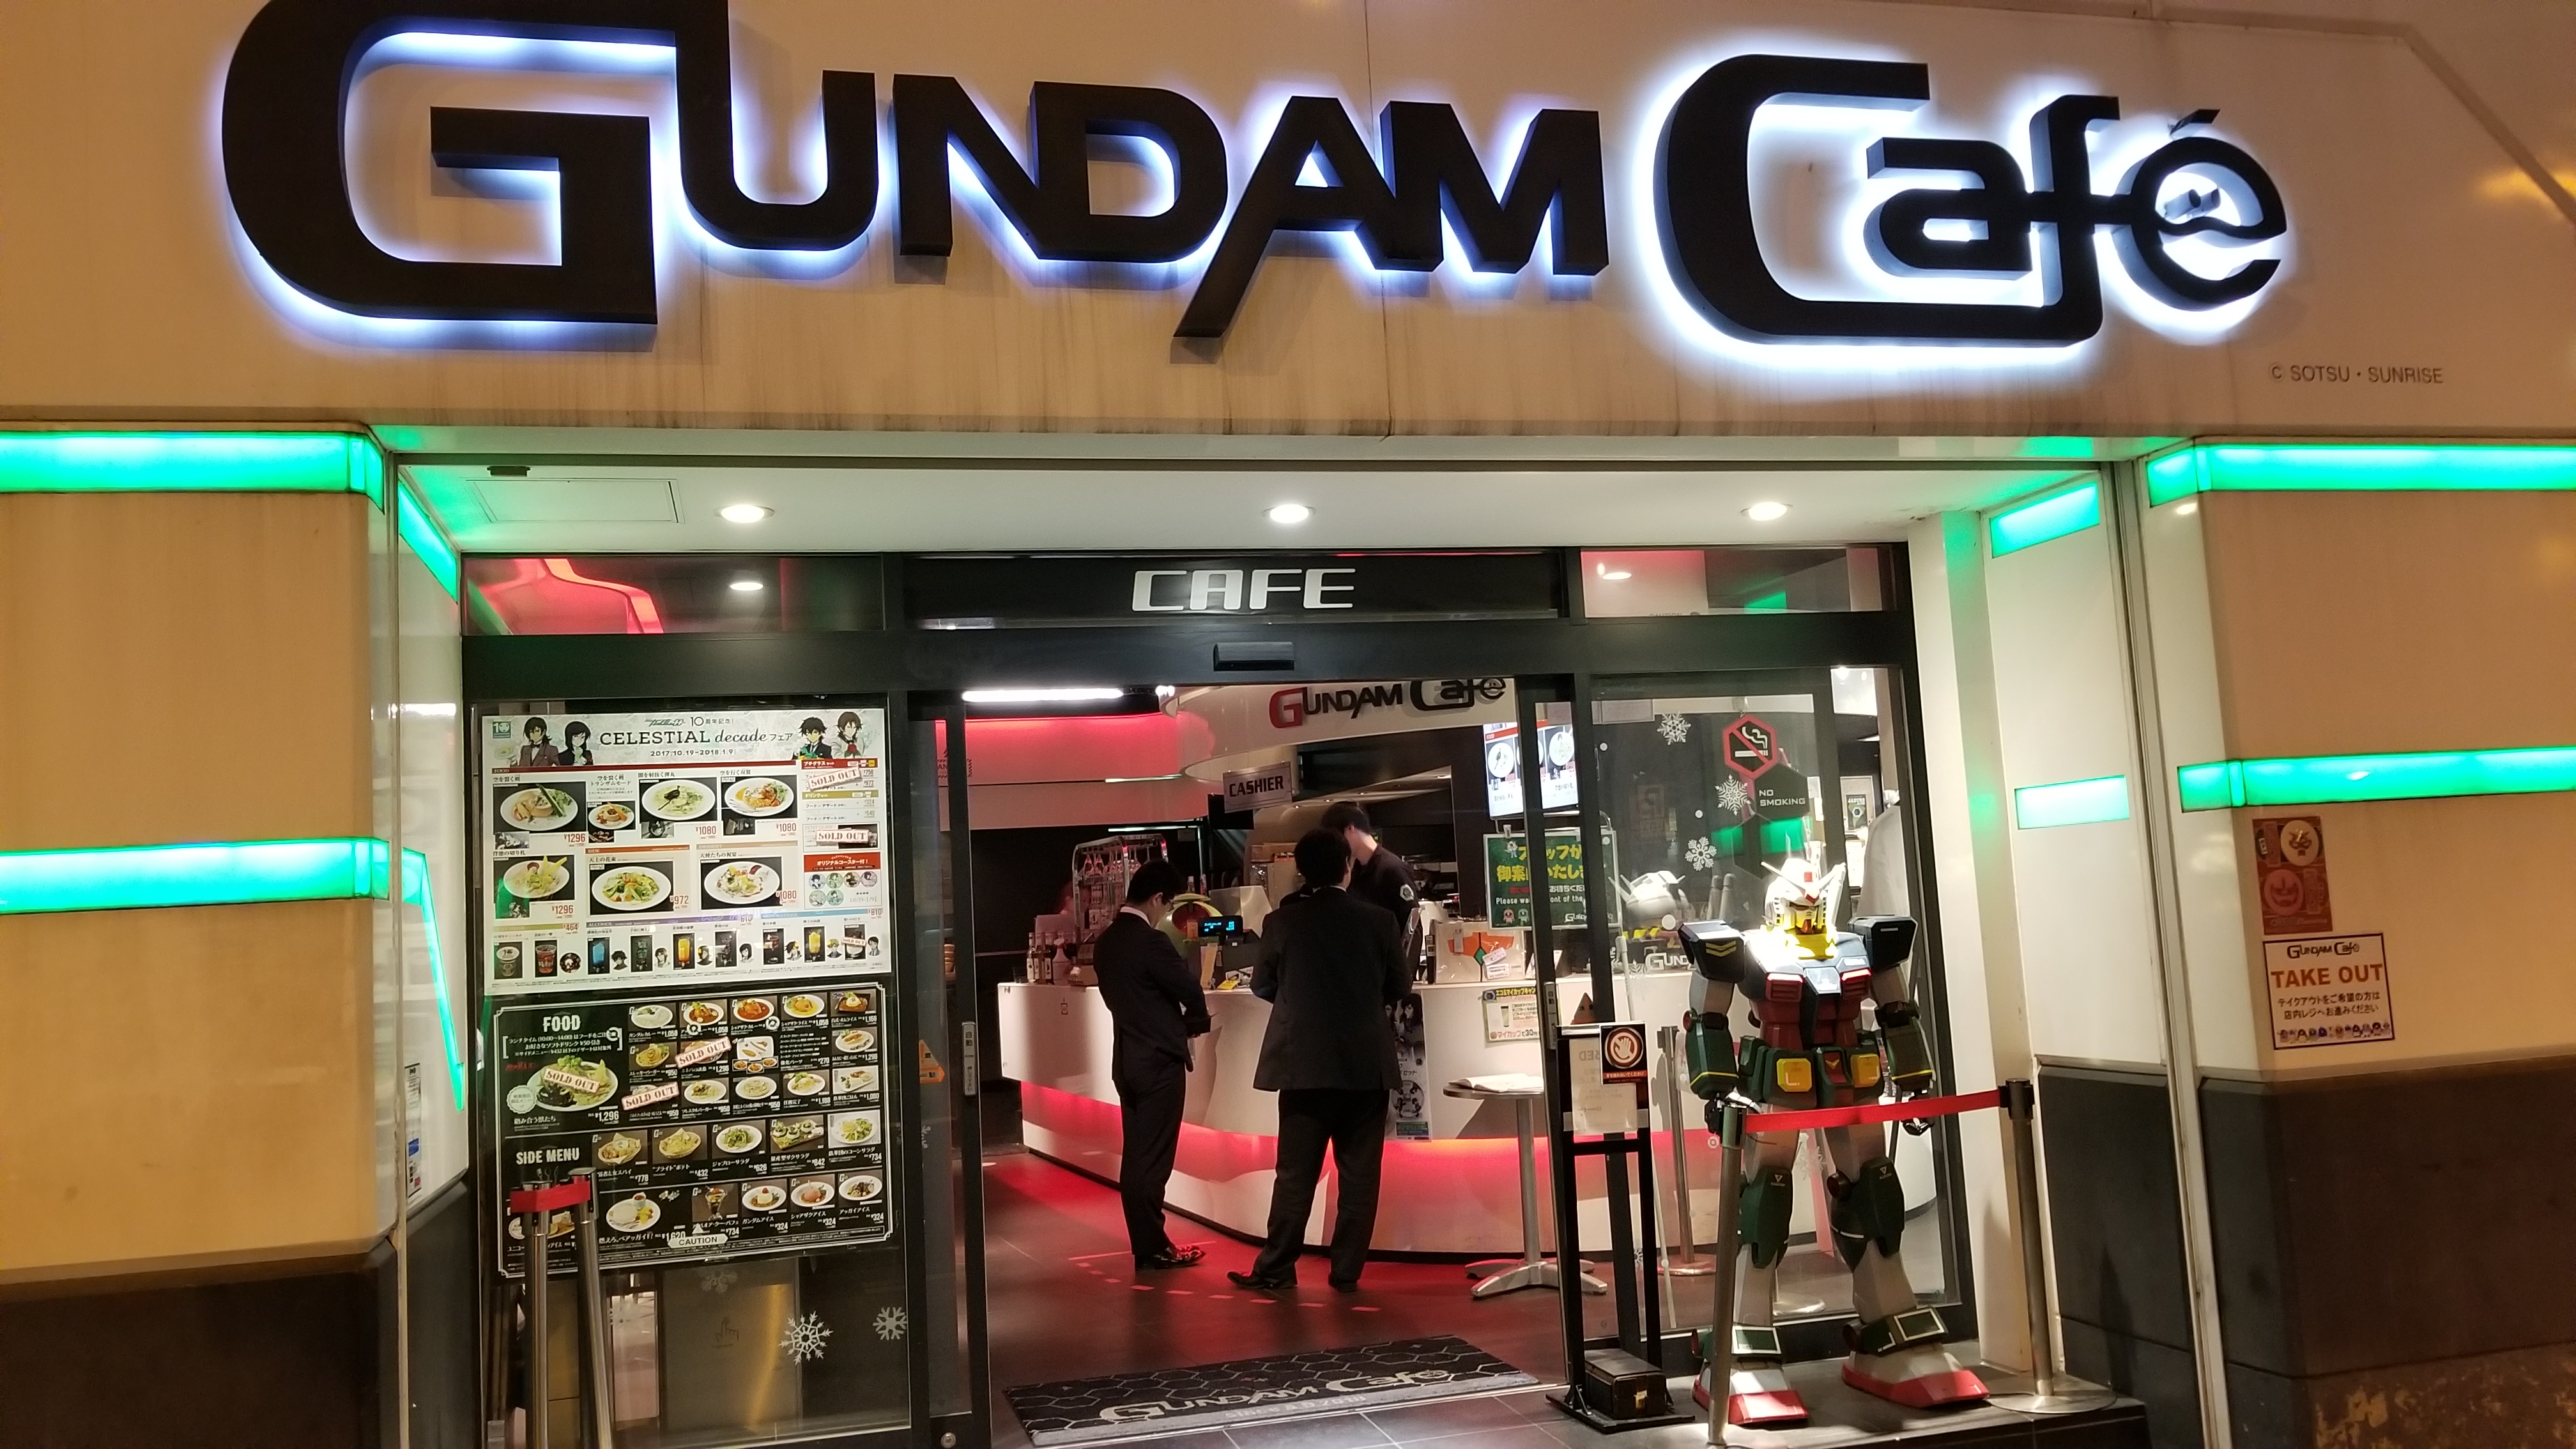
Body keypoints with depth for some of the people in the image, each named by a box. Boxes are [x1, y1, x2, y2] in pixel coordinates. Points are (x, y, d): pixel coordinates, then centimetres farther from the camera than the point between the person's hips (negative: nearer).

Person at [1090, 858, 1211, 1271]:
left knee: (1135, 1155, 12)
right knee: (1153, 1158, -2)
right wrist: (1195, 1023, 5)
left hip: (1127, 1058, 8)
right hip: (1159, 1061, -8)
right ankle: (1153, 1249, 4)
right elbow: (1190, 991, -16)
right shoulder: (1150, 942, -19)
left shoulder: (1106, 941, 7)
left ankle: (1145, 1241, 19)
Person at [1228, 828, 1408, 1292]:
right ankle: (1347, 1271, 9)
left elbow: (1262, 986, 7)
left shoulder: (1282, 922, -4)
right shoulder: (1378, 920, -2)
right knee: (1359, 1173, 7)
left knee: (1296, 1173, 6)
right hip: (1367, 1064, 0)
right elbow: (1398, 988, 7)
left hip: (1305, 1064, 0)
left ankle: (1276, 1268, 10)